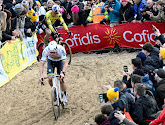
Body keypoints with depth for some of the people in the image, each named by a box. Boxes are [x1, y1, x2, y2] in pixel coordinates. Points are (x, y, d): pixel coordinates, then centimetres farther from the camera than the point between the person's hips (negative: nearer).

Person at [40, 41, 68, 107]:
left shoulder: (61, 49, -38)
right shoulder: (46, 50, -34)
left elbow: (65, 63, -40)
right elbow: (42, 64, -31)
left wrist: (62, 73, -55)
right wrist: (41, 75, -44)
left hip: (60, 61, -1)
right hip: (51, 61, 1)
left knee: (61, 80, -12)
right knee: (50, 79, -17)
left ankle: (64, 96, 7)